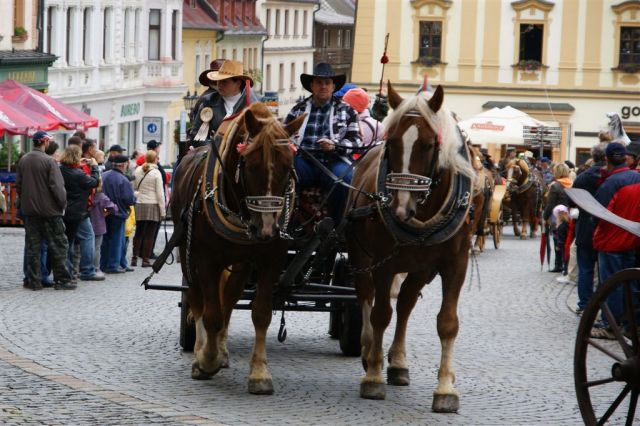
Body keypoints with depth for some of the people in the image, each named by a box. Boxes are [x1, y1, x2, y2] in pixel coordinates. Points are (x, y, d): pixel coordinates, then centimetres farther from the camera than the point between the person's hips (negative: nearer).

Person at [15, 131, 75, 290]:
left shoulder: (23, 161, 4)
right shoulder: (49, 161, -14)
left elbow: (18, 185, 9)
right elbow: (57, 187, -17)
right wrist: (63, 204, -4)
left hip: (29, 210, 5)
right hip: (49, 210, -5)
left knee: (32, 247, 9)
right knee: (58, 245, 3)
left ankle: (34, 281, 8)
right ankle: (62, 279, 3)